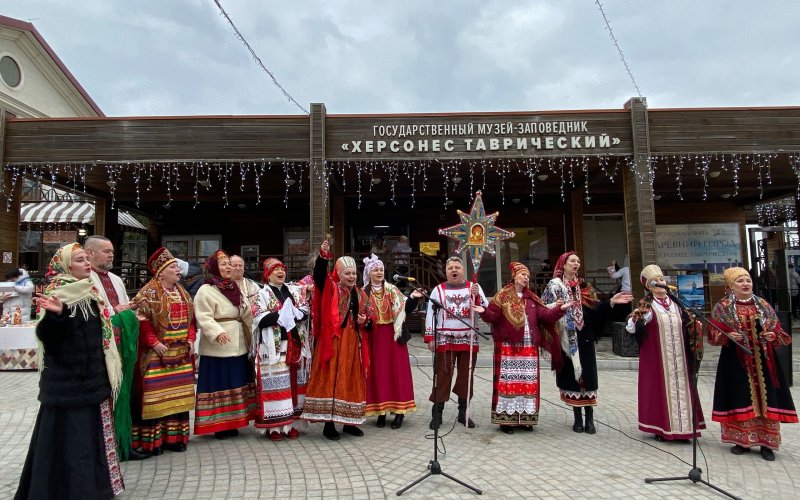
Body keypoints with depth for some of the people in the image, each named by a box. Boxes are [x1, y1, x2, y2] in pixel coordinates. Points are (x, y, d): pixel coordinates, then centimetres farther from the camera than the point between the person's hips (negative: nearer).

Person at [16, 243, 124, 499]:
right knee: (68, 437, -1)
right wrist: (55, 314, -40)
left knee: (93, 432, 16)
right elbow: (46, 336, -25)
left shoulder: (91, 293, 9)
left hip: (94, 377, 8)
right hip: (67, 380, -8)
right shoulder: (57, 295, -13)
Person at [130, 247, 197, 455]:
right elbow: (141, 320, -14)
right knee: (155, 394, -4)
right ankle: (151, 439, 7)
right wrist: (154, 342, -19)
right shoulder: (148, 293, -8)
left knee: (178, 394, 10)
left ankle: (175, 436, 20)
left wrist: (191, 339, 2)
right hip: (157, 354, -6)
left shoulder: (182, 293, 13)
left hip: (181, 353, 7)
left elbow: (191, 319, 16)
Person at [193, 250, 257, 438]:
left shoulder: (234, 288, 14)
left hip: (238, 346, 8)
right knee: (219, 385, -1)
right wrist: (217, 332, -31)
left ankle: (231, 422, 24)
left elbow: (246, 314, 18)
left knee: (235, 384, 13)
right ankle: (217, 425, 9)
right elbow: (204, 318, -18)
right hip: (218, 348, -7)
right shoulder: (205, 290, -8)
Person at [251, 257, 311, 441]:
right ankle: (274, 425, 3)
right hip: (273, 346, -5)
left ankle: (289, 422, 17)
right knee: (275, 383, -5)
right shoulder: (262, 294, -1)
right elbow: (260, 319, -12)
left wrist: (293, 313, -13)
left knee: (294, 382, 8)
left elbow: (306, 311, 6)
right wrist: (281, 315, -16)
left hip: (295, 344, 5)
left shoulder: (295, 291, 14)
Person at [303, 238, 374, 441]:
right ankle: (329, 424, 8)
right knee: (331, 380, -2)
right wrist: (323, 256, -37)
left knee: (352, 382, 10)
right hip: (333, 342, -5)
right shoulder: (330, 289, -2)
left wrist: (365, 322, -8)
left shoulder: (360, 294, 11)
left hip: (353, 344, 5)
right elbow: (319, 274, -22)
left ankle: (349, 422, 22)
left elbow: (370, 319, 15)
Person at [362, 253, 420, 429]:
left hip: (393, 335, 0)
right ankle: (381, 410, 12)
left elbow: (405, 309, 2)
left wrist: (413, 298, -13)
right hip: (374, 337, 0)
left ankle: (399, 410, 7)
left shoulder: (392, 290, 5)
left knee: (397, 371, 1)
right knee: (378, 373, 3)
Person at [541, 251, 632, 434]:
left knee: (587, 375, 1)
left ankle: (589, 418, 7)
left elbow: (594, 309, 5)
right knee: (572, 375, 3)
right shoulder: (554, 286, -1)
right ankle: (578, 418, 13)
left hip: (584, 337, 4)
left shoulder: (583, 286, 13)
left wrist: (611, 301, -7)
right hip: (566, 337, -3)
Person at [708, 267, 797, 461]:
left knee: (766, 399, 2)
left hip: (762, 360, 3)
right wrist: (729, 336, -21)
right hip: (736, 361, -2)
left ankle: (766, 443, 11)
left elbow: (778, 333, 10)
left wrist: (773, 336, -11)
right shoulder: (722, 308, -1)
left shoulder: (764, 306, 9)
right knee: (740, 399, 2)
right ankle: (741, 440, 14)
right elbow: (714, 335, -3)